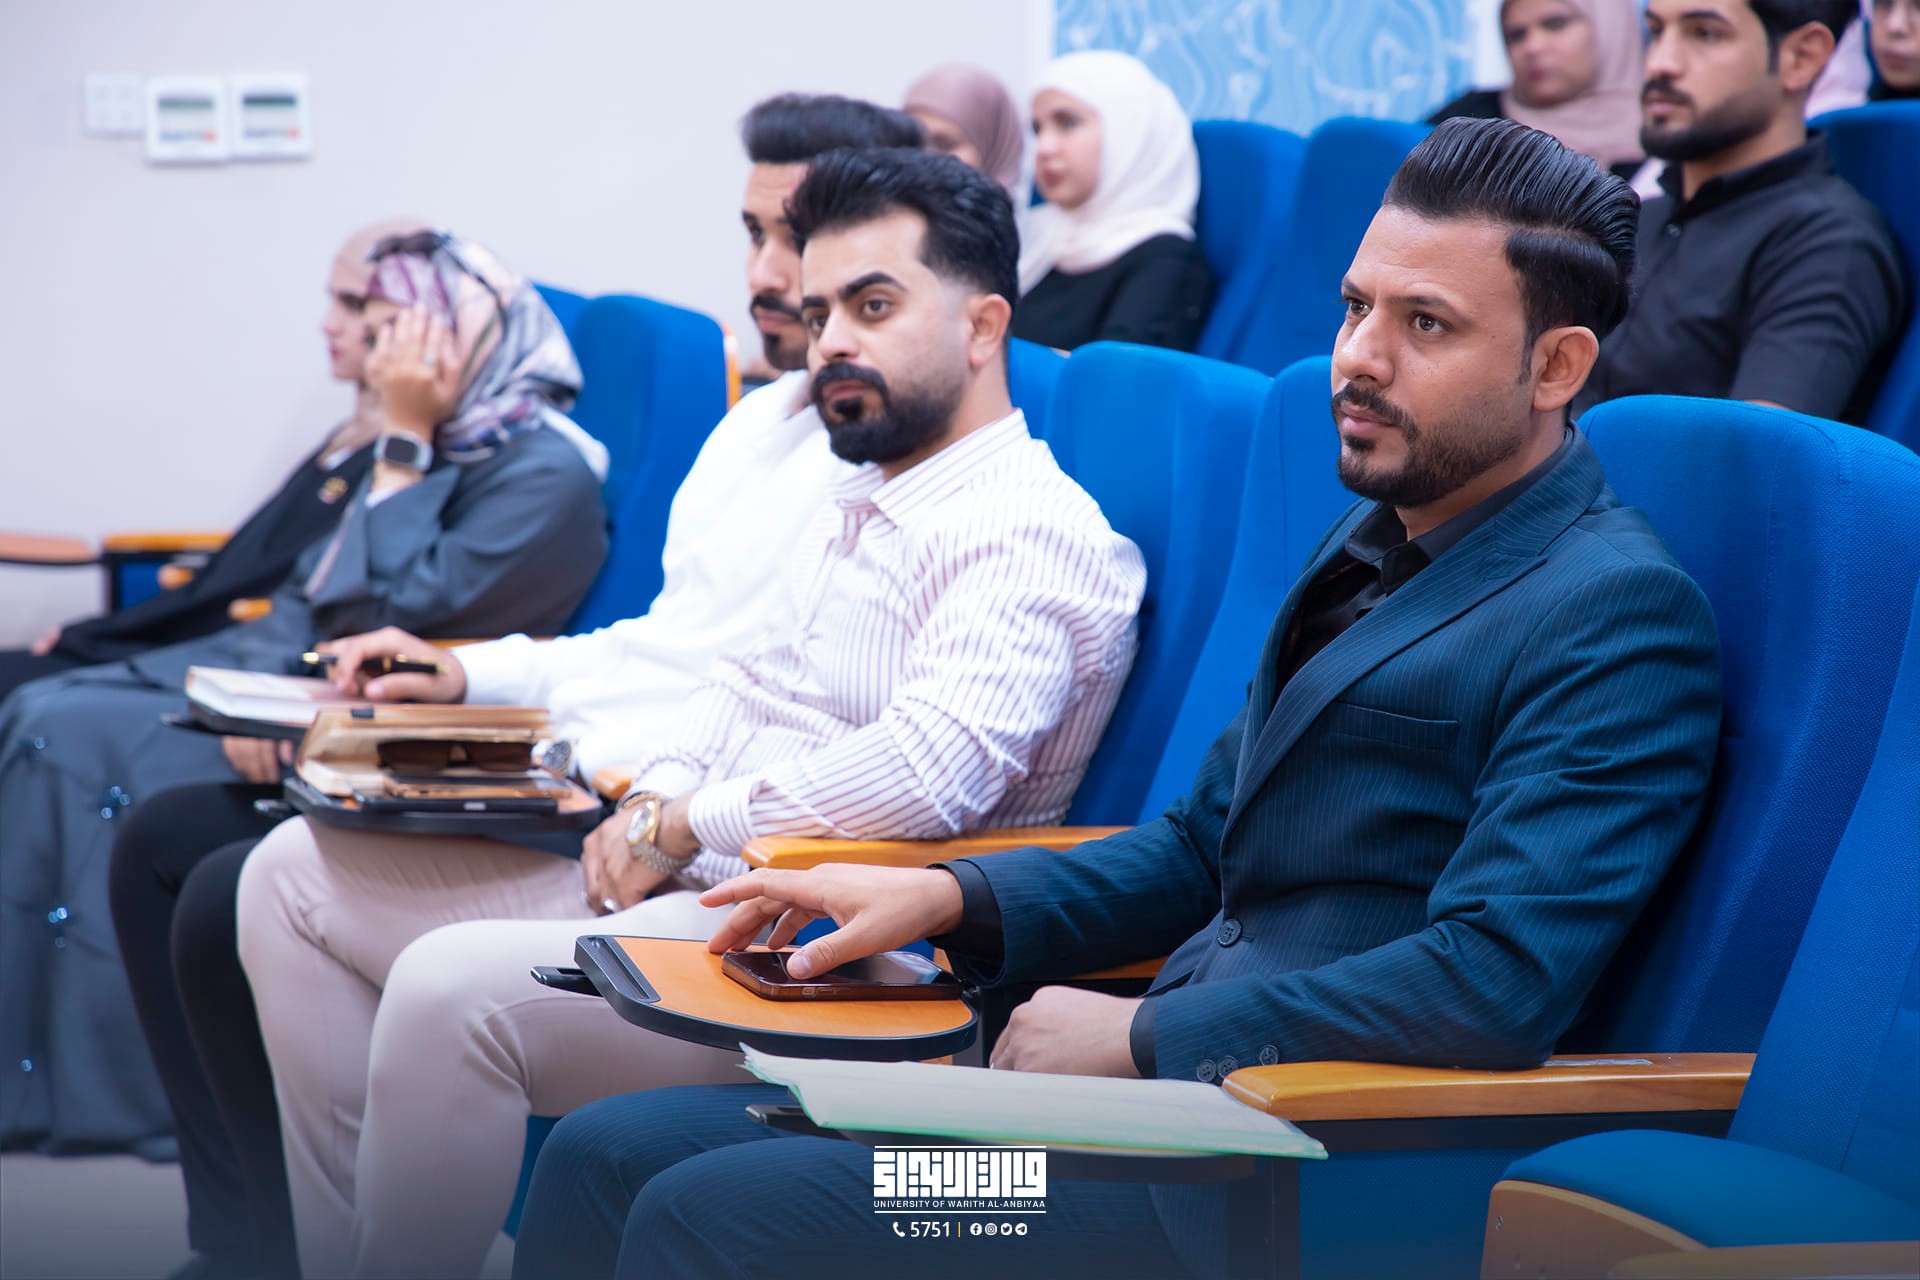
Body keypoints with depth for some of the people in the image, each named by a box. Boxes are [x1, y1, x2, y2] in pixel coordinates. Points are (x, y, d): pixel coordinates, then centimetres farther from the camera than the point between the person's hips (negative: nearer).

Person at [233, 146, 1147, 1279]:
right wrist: (654, 793, 3)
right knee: (297, 874, 7)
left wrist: (687, 826, -14)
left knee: (451, 989, -32)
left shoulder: (1035, 533, -13)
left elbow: (923, 773, -26)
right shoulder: (858, 503, 20)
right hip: (689, 883, 11)